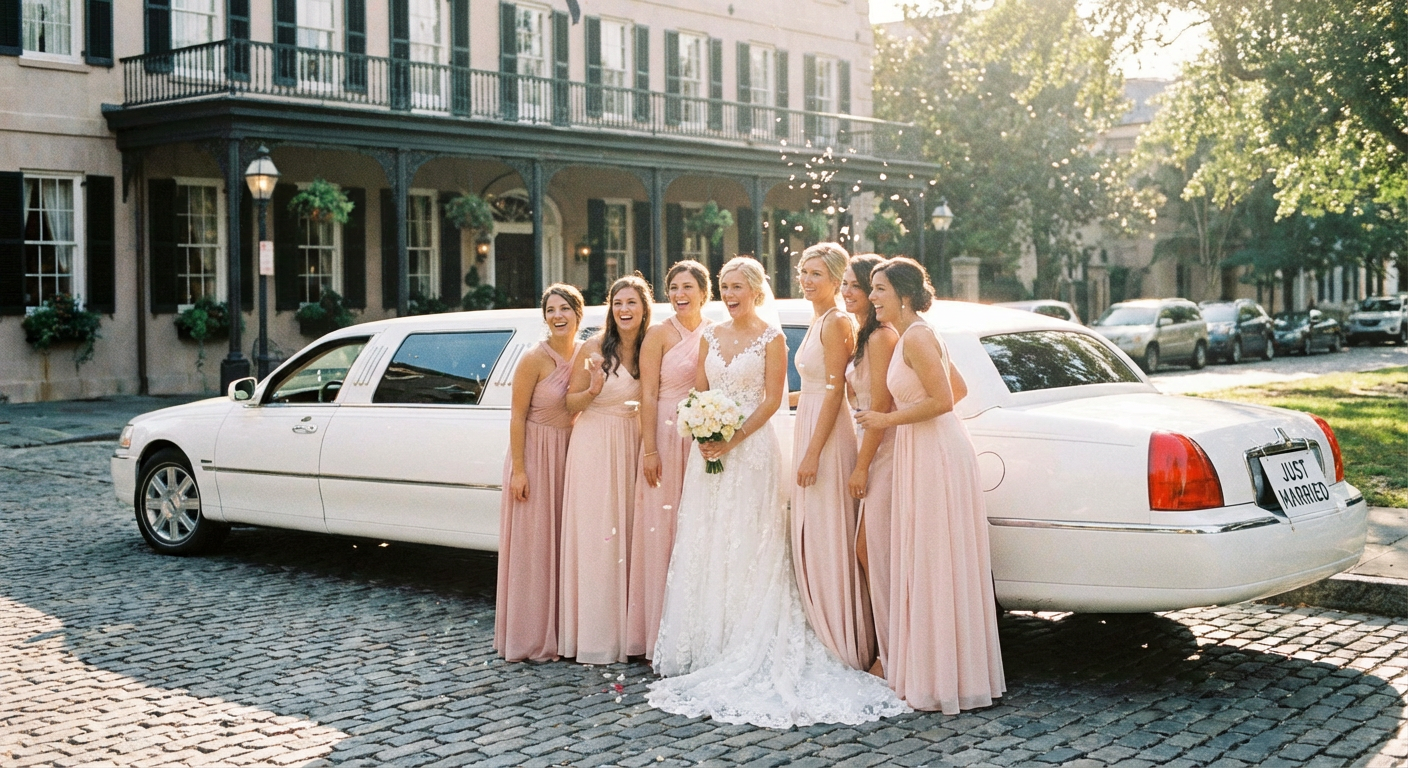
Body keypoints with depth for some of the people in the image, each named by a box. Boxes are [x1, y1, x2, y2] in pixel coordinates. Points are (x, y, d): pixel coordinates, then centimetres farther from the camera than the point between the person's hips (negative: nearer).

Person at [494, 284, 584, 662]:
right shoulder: (535, 359, -14)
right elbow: (517, 416, -14)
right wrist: (518, 470, -17)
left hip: (568, 456, 6)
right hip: (535, 456, -6)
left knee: (562, 543, 11)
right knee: (533, 547, -2)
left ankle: (561, 630, 20)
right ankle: (531, 640, 5)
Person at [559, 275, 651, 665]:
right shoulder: (595, 348, -7)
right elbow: (572, 401, -2)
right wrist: (593, 390, -21)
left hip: (632, 443, 4)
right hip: (595, 445, -4)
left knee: (626, 534, 5)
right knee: (596, 537, -4)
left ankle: (624, 630, 13)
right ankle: (594, 636, 1)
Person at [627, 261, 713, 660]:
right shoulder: (660, 335, -2)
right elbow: (648, 395, -6)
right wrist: (649, 449, -13)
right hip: (667, 436, -4)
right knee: (662, 529, -2)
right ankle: (661, 635, 3)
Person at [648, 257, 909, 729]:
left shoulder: (770, 337, -3)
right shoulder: (710, 336, 13)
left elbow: (772, 399, -8)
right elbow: (697, 393, 13)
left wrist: (732, 440, -15)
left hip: (751, 450, -5)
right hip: (708, 452, 5)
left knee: (749, 547, -5)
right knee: (704, 545, 5)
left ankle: (749, 650, 0)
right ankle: (706, 649, 12)